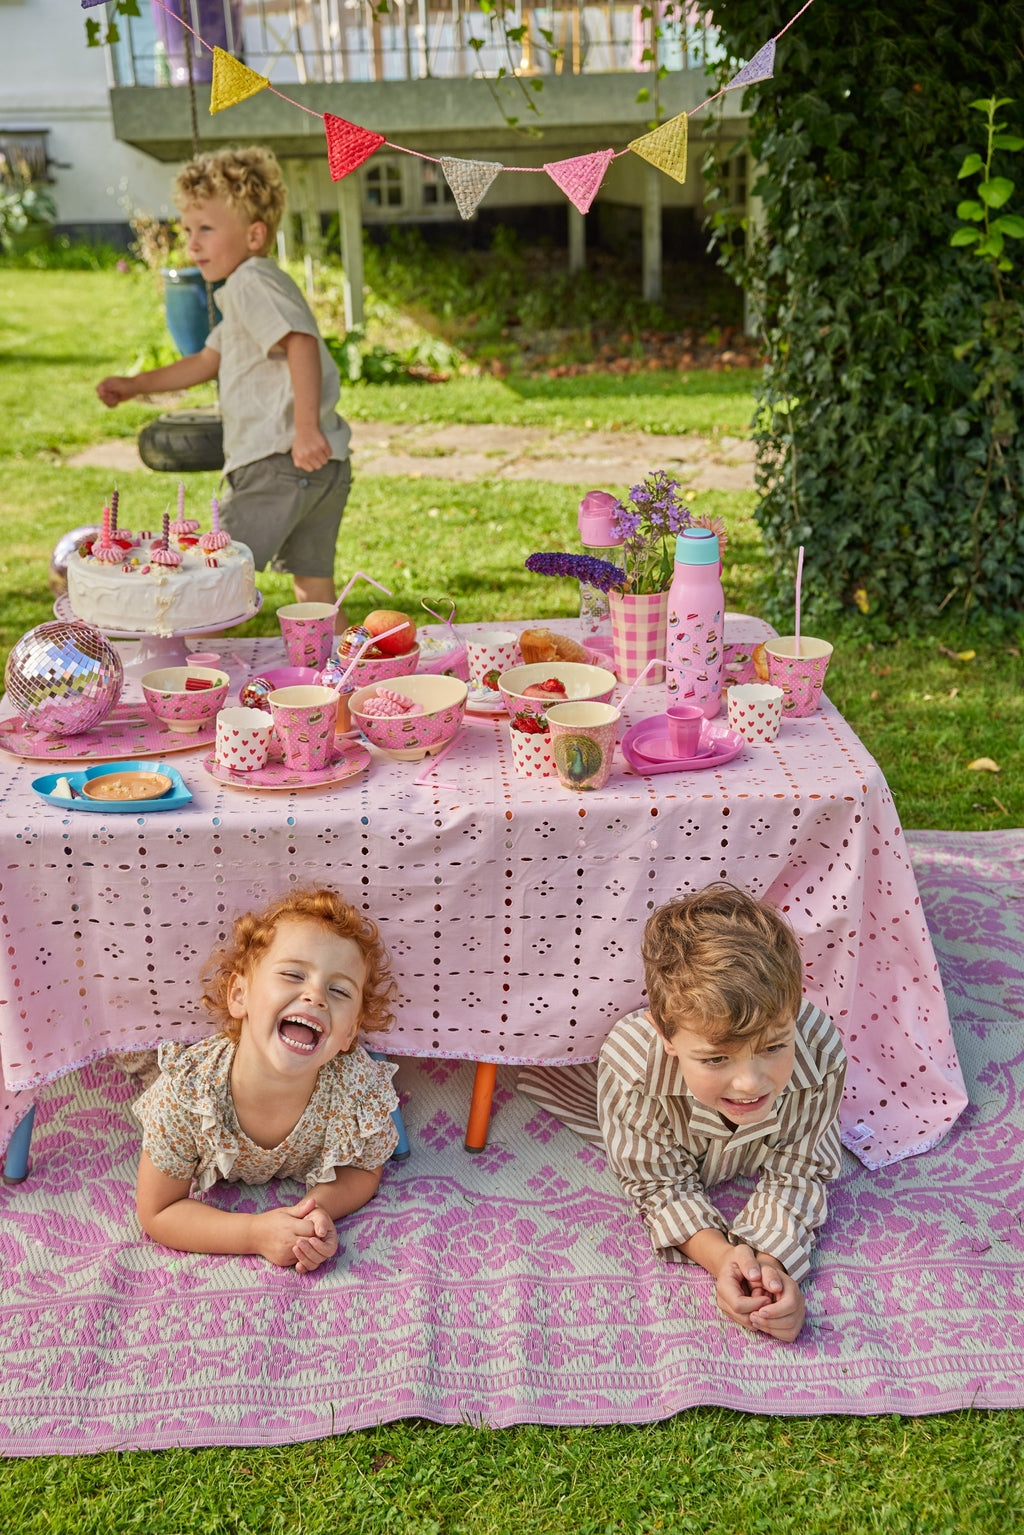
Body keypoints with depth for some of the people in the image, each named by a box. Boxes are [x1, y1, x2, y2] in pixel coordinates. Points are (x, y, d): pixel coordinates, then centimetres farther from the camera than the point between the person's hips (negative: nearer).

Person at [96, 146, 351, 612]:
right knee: (314, 588, 13)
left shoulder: (252, 281, -7)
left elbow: (301, 343, -24)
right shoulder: (244, 293, 25)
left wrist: (306, 425, -33)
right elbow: (208, 362, 34)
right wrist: (136, 385, 34)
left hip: (281, 462, -10)